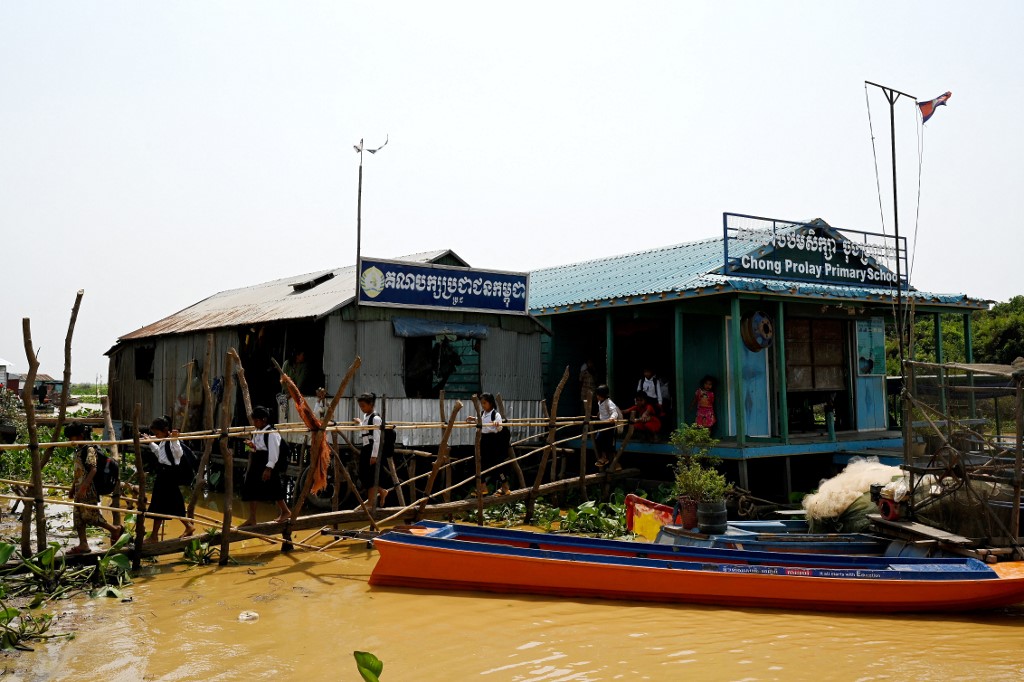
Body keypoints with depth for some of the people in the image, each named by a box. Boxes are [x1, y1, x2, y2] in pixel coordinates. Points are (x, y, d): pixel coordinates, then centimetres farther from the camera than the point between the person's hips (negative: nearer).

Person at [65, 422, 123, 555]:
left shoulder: (89, 449, -14)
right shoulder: (78, 450, 14)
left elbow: (93, 470, -22)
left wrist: (83, 488, -27)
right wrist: (73, 488, 24)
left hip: (88, 490, -9)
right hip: (80, 490, 9)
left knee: (90, 515, -8)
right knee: (78, 517, 7)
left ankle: (115, 529, 8)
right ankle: (83, 545, 13)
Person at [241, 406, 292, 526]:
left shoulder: (272, 433, -16)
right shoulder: (256, 432, 9)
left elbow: (273, 453, -19)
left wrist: (268, 469, -23)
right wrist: (252, 446, -3)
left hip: (267, 466, -9)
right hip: (255, 466, 9)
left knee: (273, 489, 2)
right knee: (250, 489, 6)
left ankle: (285, 511, 24)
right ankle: (252, 518, 14)